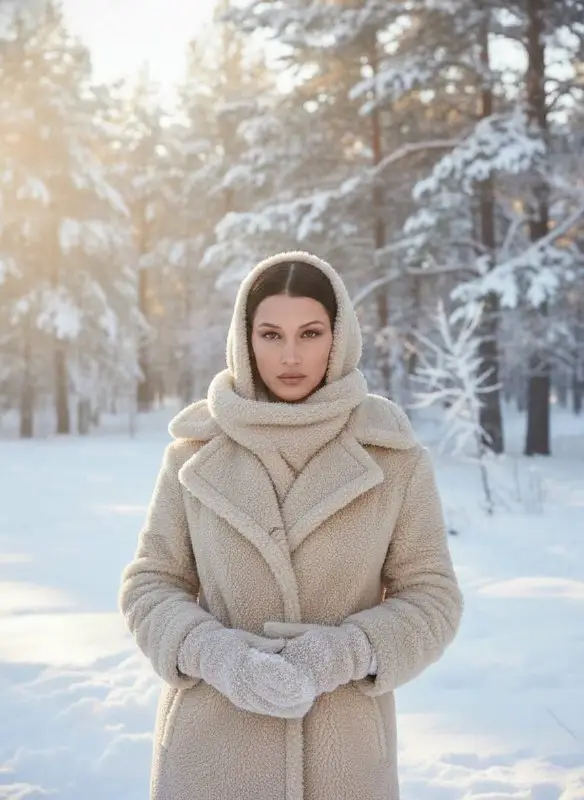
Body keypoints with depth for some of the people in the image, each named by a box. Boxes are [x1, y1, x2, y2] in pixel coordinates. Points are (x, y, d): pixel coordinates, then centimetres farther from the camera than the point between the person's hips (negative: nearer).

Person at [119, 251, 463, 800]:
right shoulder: (197, 448, -3)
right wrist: (214, 654, -17)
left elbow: (430, 598, -2)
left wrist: (342, 654, -19)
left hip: (341, 749, 0)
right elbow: (151, 585, 1)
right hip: (212, 744, 0)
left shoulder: (391, 453, -6)